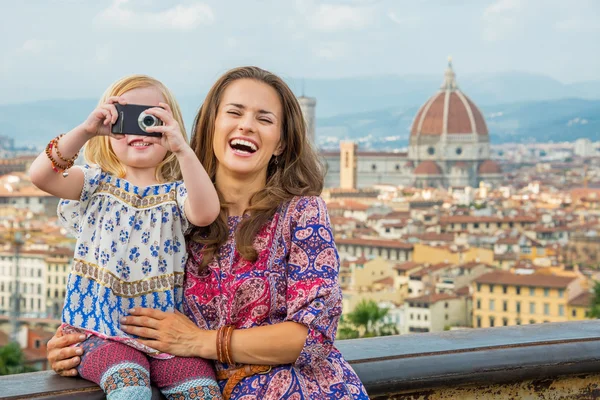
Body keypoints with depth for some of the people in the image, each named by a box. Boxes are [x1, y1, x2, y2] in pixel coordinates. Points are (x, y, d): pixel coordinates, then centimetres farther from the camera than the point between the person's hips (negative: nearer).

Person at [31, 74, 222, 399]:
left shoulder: (176, 192, 5)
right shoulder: (98, 186, 7)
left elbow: (205, 213, -19)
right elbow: (40, 176, -10)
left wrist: (182, 149, -27)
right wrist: (85, 130, -20)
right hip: (102, 330, -1)